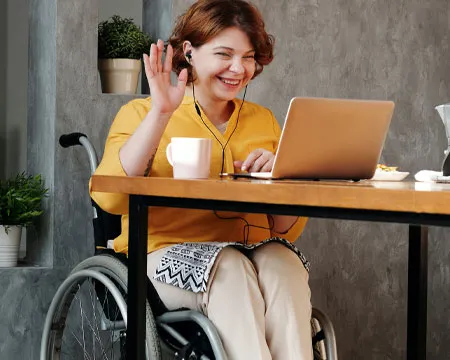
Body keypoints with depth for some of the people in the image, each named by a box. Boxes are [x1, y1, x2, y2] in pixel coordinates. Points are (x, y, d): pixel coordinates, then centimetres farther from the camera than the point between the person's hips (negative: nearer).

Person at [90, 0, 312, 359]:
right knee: (229, 266, -33)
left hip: (253, 253, 3)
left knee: (282, 260, -29)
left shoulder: (264, 120, 17)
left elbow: (289, 230, 15)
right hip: (169, 258, -3)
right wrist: (160, 114, -17)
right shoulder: (142, 114, 5)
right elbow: (110, 198, -14)